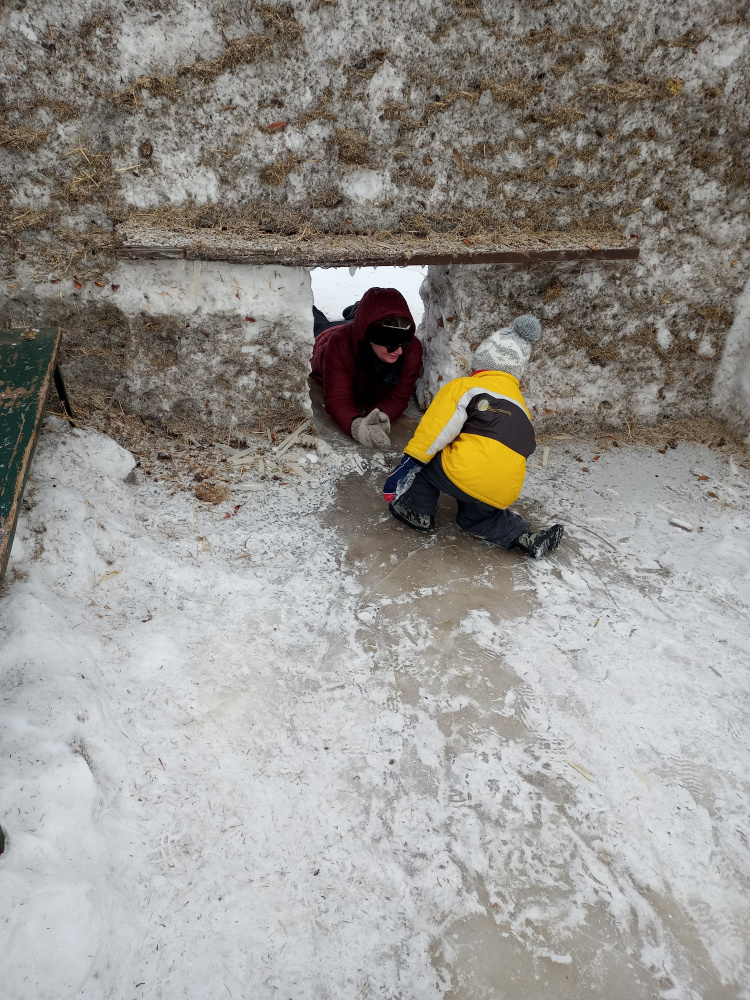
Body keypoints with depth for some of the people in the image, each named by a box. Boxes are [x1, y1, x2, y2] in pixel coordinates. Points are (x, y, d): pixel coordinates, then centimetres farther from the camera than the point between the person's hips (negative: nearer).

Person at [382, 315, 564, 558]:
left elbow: (437, 429, -5)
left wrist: (408, 464, -2)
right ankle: (523, 535, 14)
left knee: (423, 457, 18)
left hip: (465, 476, -6)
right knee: (474, 516, 32)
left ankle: (417, 510, 16)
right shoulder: (520, 406, 29)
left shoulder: (465, 387, 7)